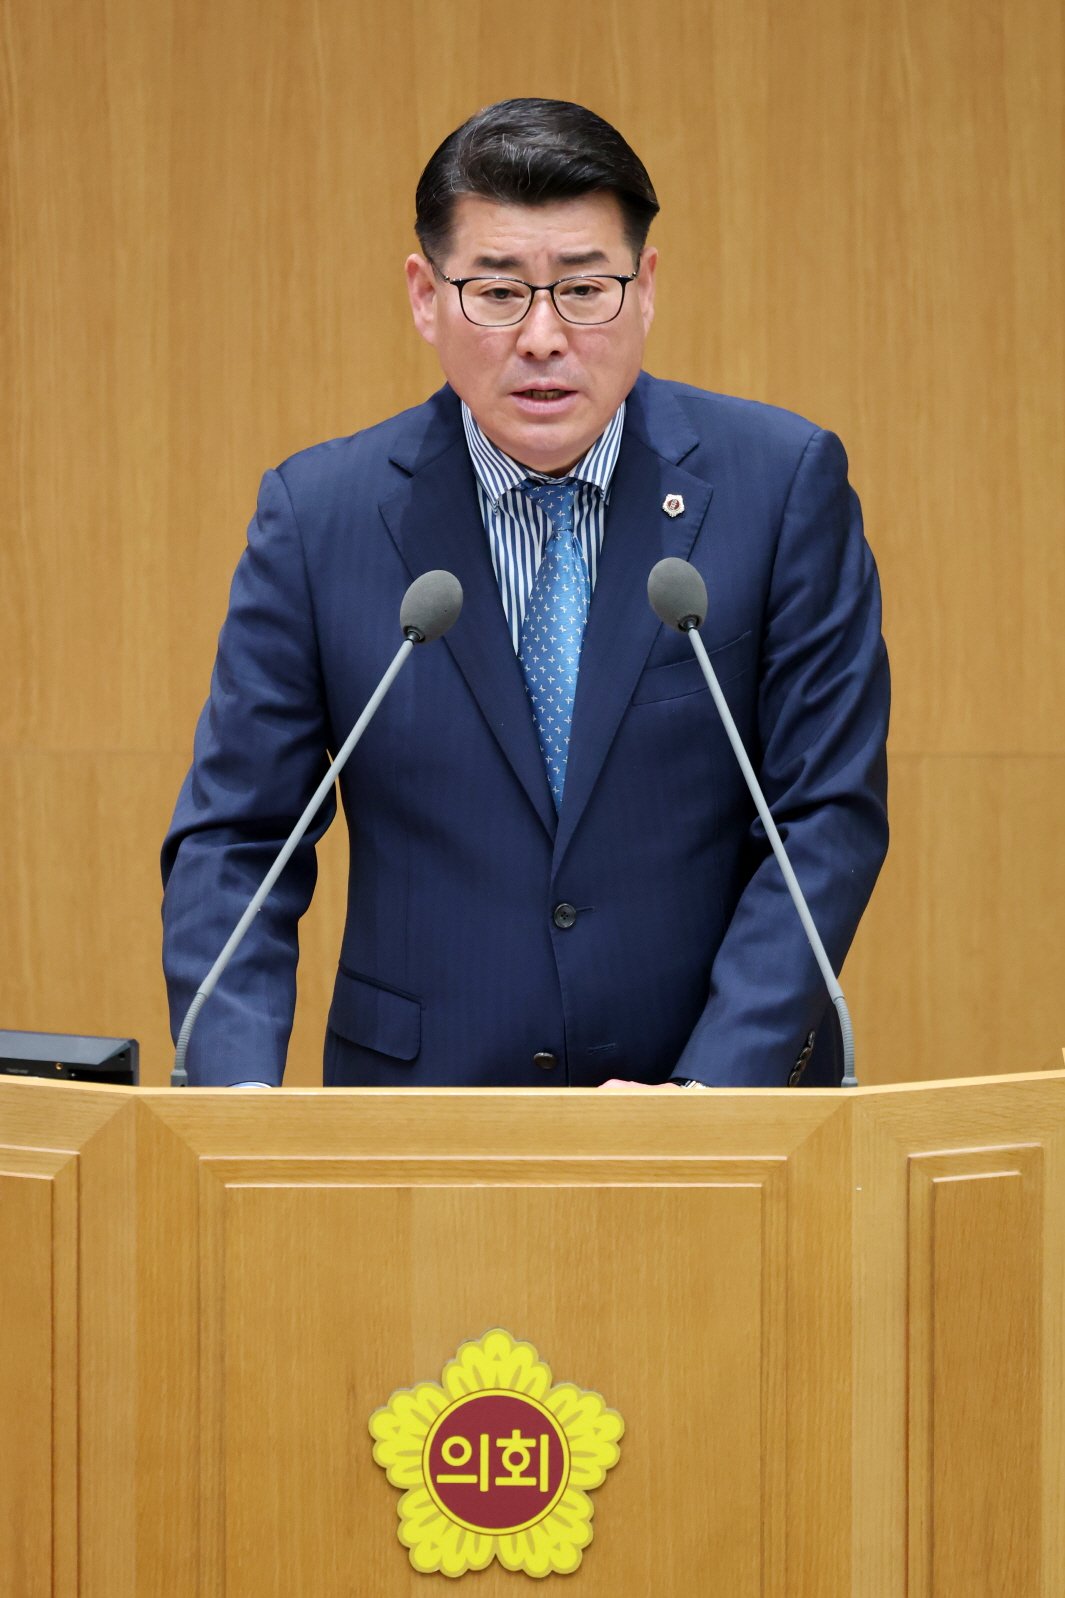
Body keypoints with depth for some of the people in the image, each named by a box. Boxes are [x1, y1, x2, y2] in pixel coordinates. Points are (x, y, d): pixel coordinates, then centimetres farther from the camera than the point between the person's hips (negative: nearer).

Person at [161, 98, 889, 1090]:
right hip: (419, 1111, 1)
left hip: (730, 1093, -1)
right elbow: (233, 840, 3)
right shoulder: (317, 515, 2)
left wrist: (715, 1086, -13)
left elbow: (829, 813, -2)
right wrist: (239, 1105, -13)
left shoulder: (784, 482, 0)